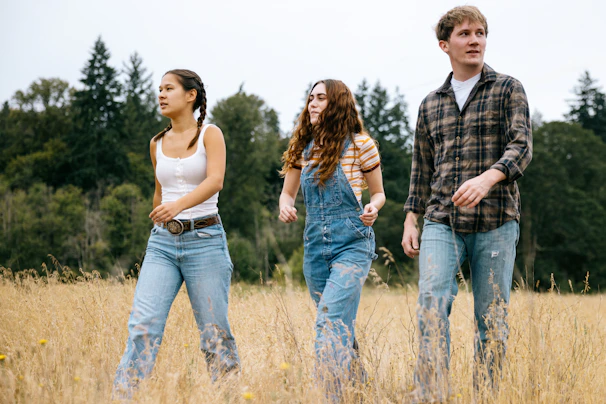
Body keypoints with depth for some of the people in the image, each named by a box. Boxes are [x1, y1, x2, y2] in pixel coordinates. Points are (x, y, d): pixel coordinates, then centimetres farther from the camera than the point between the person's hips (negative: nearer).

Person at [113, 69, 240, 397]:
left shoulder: (210, 135, -2)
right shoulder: (157, 144, 13)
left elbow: (215, 180, -18)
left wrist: (179, 204, -34)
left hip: (205, 240, -4)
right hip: (162, 242, 4)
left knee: (214, 331, 1)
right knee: (142, 324, -10)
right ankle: (122, 397, -12)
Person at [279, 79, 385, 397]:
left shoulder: (360, 145, -4)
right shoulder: (303, 148, 8)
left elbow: (378, 193, 5)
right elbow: (287, 193, 17)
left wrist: (372, 209, -17)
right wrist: (284, 206, -6)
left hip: (352, 245, -5)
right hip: (315, 246, 5)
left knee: (329, 322, -19)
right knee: (342, 327, 14)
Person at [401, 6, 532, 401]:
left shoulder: (508, 89, 6)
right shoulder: (431, 104, 17)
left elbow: (522, 146, -7)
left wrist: (487, 178, -26)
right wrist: (411, 220, 12)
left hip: (495, 222, -2)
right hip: (441, 222, 2)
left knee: (491, 316, 1)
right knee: (432, 302, -16)